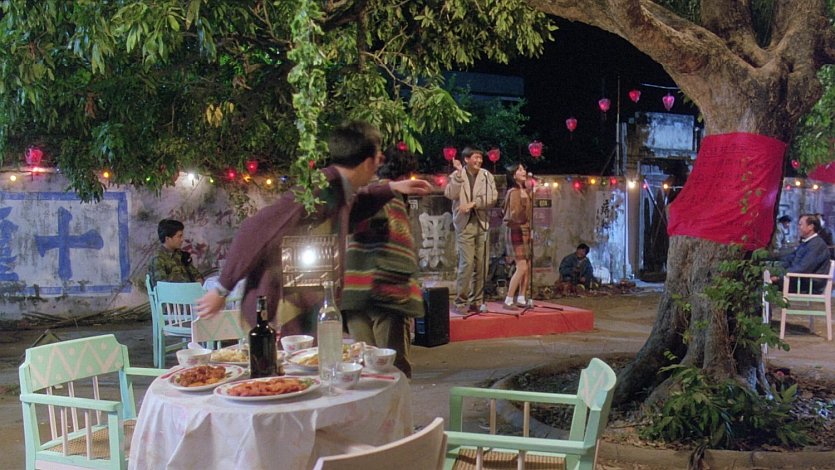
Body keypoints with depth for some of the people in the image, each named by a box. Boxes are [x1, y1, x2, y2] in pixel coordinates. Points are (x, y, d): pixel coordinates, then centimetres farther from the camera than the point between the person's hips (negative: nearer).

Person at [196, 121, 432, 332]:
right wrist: (223, 290, -13)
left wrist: (391, 189, 29)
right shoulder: (321, 188, -20)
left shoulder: (338, 189, 6)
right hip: (278, 313, -9)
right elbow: (256, 231, -19)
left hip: (306, 312, 9)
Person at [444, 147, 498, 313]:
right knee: (467, 263, -11)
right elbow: (450, 194, -14)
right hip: (465, 224, -3)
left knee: (481, 265, 3)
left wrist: (473, 203, -11)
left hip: (482, 224, 3)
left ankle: (476, 301, 11)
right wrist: (459, 173, -18)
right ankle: (461, 302, -3)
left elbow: (493, 197, -1)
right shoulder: (456, 175, 3)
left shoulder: (486, 175, 10)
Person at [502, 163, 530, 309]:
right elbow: (514, 215, -19)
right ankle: (508, 301, -8)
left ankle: (521, 298, 14)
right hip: (517, 231, -9)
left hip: (526, 231, 9)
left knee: (528, 267, 8)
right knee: (521, 268, -12)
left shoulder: (524, 191, 13)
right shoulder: (514, 192, -13)